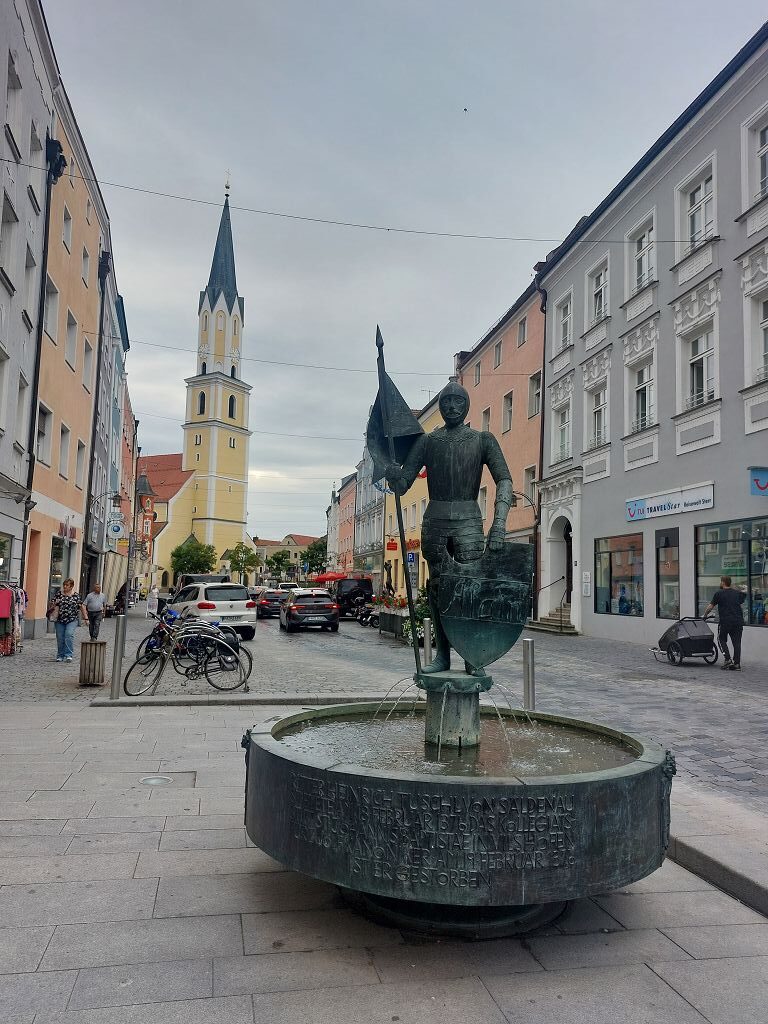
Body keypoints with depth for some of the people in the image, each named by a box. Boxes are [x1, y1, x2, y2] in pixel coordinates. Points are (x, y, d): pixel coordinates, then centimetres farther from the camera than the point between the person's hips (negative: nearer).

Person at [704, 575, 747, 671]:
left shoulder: (718, 593, 0)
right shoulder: (738, 593, 12)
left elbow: (710, 606, 2)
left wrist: (704, 615, 14)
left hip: (725, 621, -4)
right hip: (738, 621, 4)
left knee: (721, 639, 11)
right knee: (736, 642, 6)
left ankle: (728, 659, -3)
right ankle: (737, 663, 3)